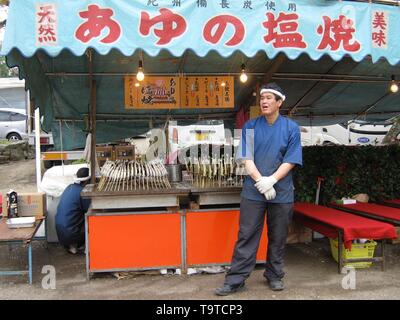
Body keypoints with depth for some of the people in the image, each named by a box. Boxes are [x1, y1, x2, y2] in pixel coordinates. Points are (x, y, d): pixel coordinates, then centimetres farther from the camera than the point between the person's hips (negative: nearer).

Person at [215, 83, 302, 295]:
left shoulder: (291, 128, 2)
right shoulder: (250, 126, 4)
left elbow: (291, 160, -4)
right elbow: (246, 158, -2)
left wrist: (271, 180, -16)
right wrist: (260, 181, -15)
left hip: (282, 192, 0)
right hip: (253, 190, 0)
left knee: (278, 237, 11)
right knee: (246, 236, 2)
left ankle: (274, 276, 27)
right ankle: (235, 280, 9)